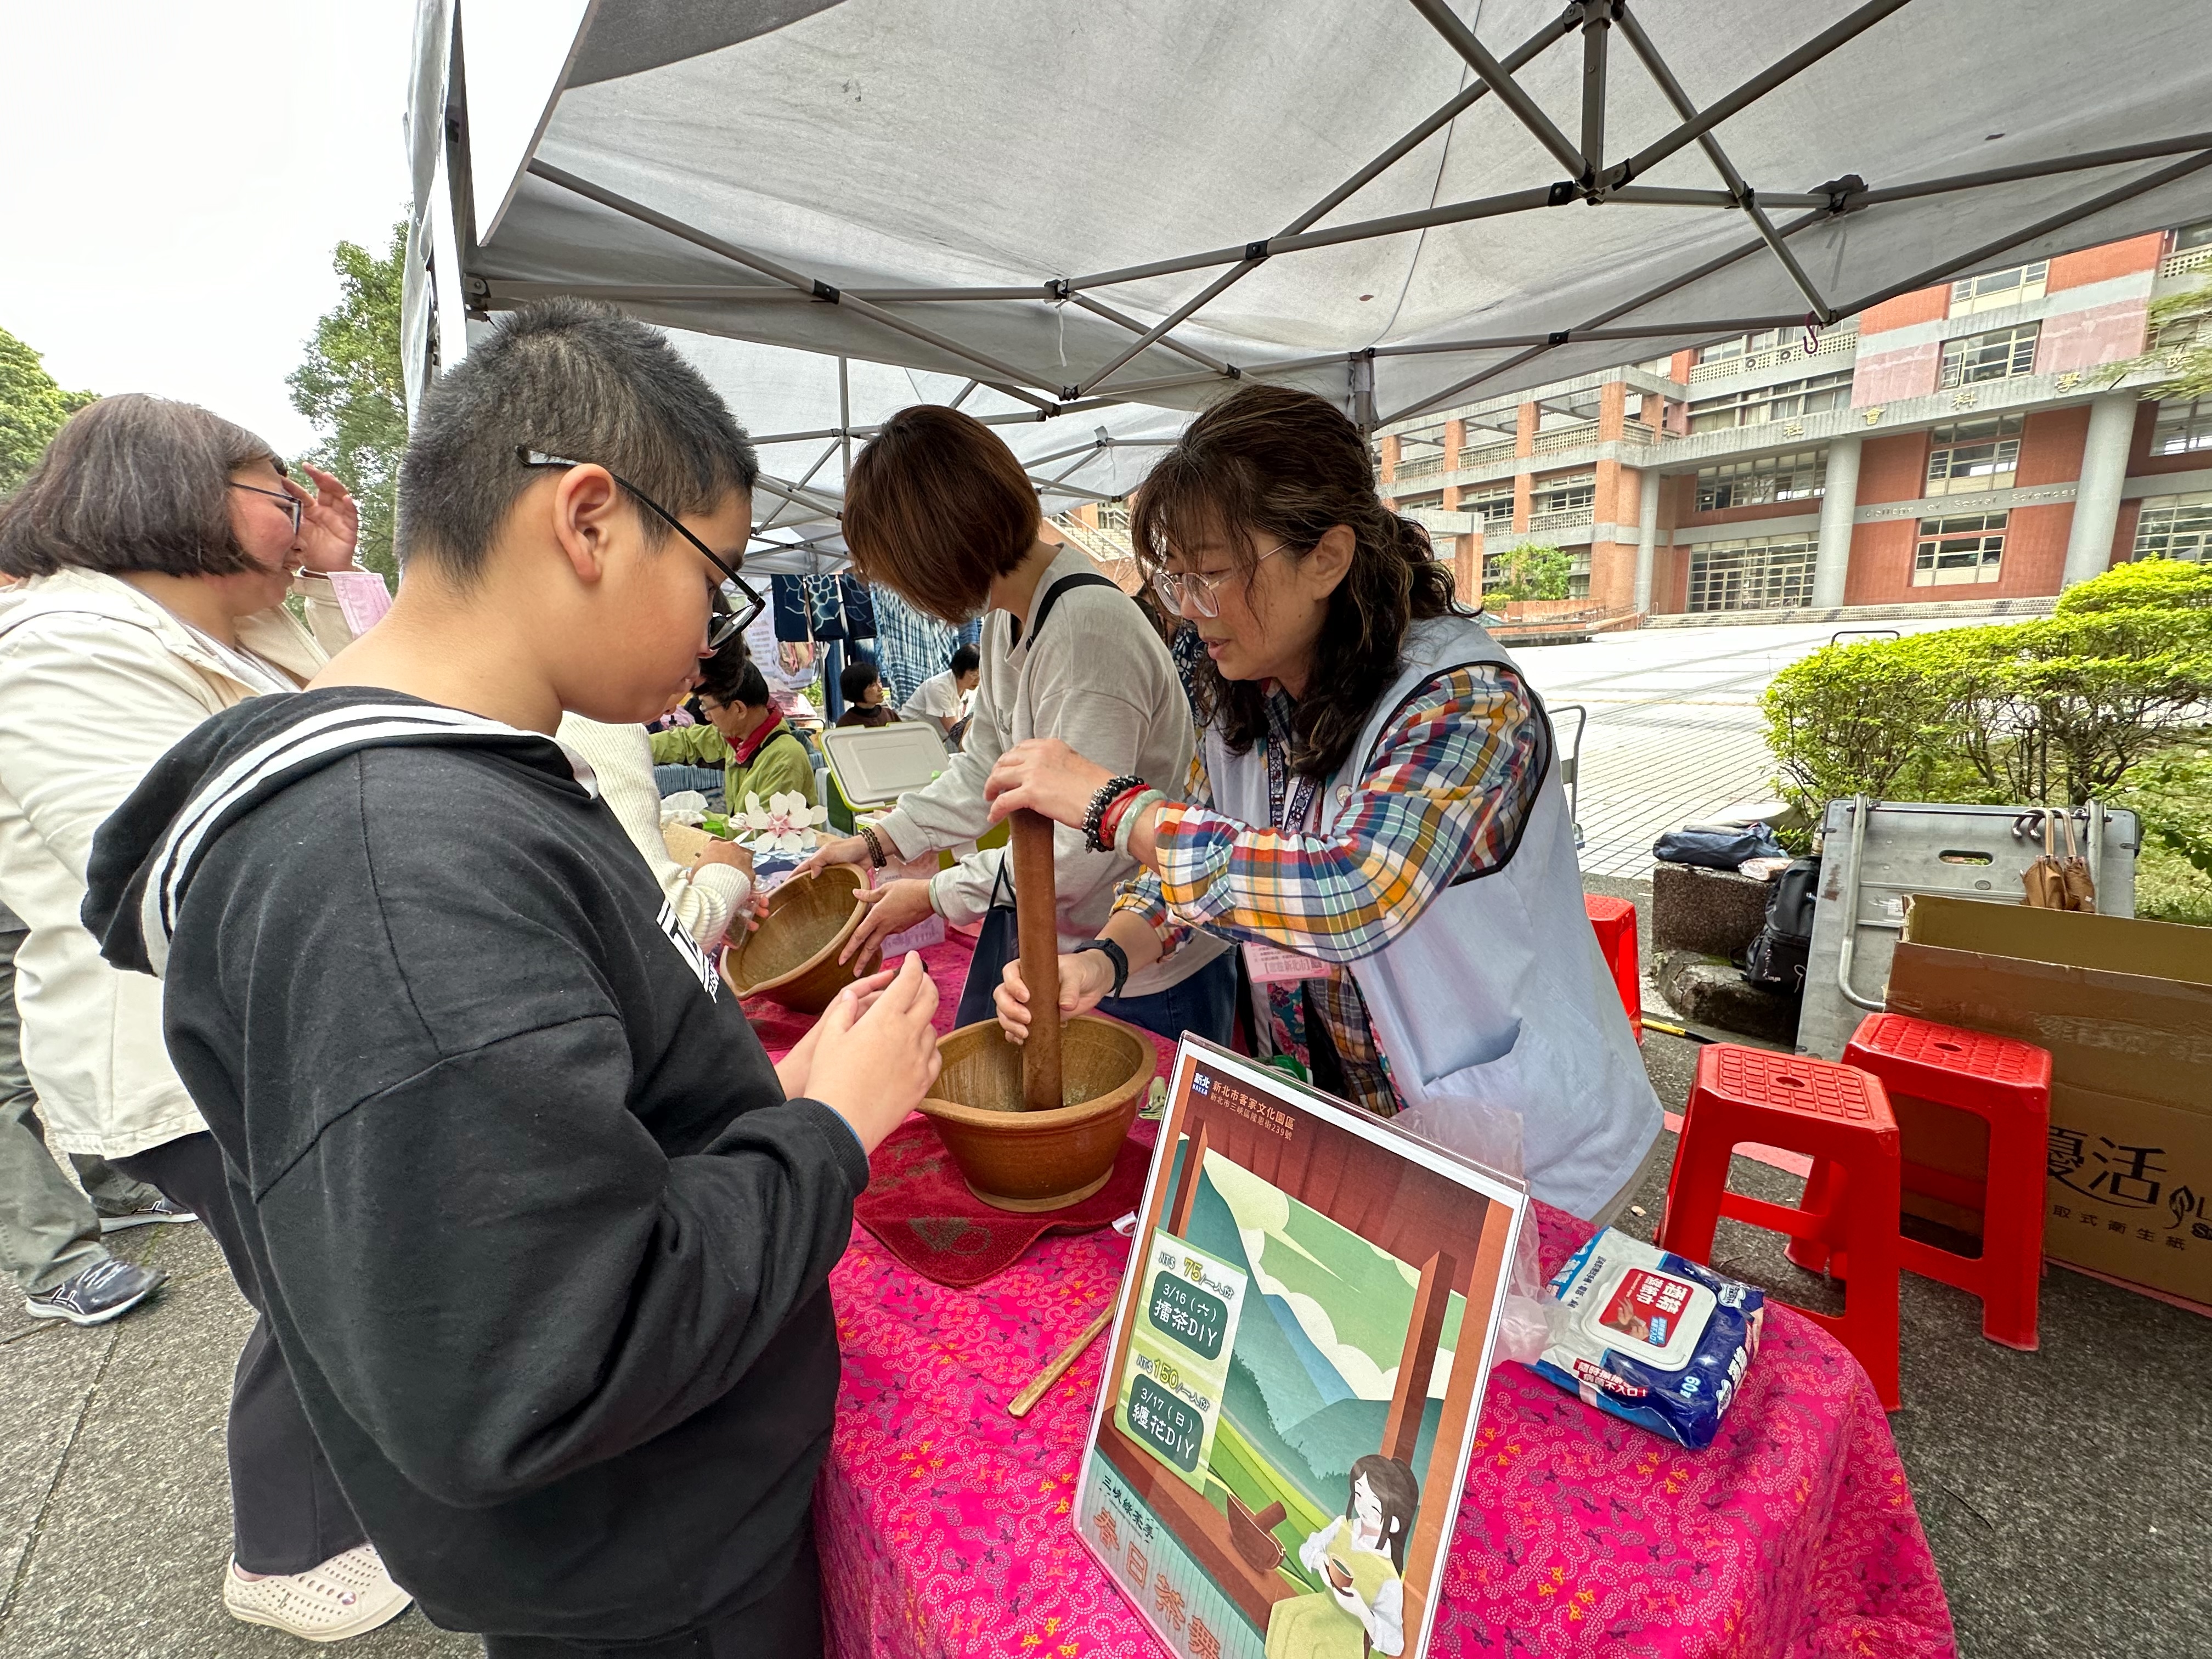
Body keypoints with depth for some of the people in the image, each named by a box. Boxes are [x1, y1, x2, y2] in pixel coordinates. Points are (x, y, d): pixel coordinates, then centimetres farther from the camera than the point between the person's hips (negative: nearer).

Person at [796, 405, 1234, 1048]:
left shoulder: (1085, 628, -28)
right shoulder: (1008, 614, 3)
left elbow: (1077, 852, -27)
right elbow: (984, 765, 13)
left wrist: (935, 893, -14)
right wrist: (876, 841, 8)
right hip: (1054, 941, 9)